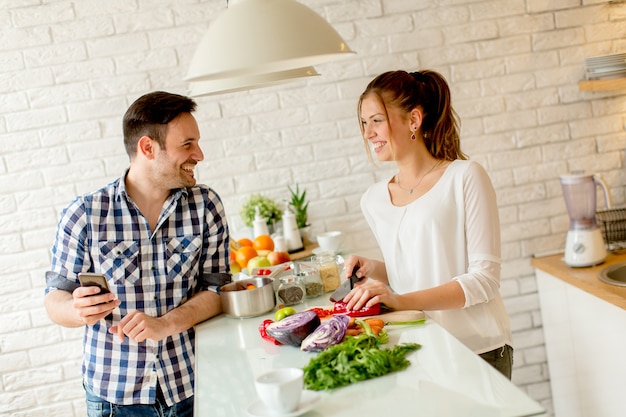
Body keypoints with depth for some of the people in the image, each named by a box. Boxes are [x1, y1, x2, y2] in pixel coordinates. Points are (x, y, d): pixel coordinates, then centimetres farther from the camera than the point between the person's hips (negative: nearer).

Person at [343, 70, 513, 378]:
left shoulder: (465, 178, -10)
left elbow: (484, 279, -14)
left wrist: (402, 301, -23)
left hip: (479, 350, -4)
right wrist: (373, 270, -2)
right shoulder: (373, 201, 5)